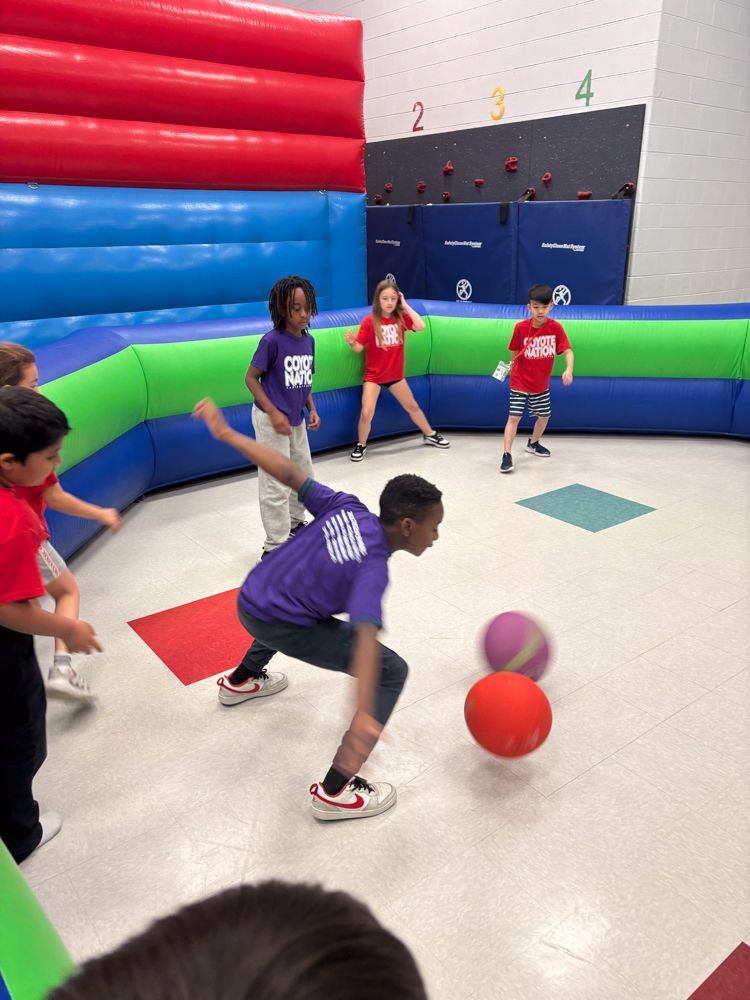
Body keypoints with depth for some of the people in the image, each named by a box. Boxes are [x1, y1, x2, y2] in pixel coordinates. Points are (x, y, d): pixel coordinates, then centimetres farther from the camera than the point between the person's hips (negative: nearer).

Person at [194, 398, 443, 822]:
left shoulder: (348, 509, -7)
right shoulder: (373, 569, -23)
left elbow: (289, 473, -11)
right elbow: (365, 638, -38)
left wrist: (226, 432, -8)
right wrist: (363, 716, -47)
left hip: (249, 600, 8)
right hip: (278, 627, -8)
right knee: (392, 671, -8)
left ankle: (241, 680, 64)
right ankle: (335, 791, -5)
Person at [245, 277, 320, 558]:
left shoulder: (308, 340, 3)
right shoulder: (272, 340, -17)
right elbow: (251, 378, -14)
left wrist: (311, 409, 1)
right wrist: (274, 413, -20)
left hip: (296, 420, 8)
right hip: (271, 420, -7)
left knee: (304, 475, 20)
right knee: (277, 484, -3)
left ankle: (294, 523, 42)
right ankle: (275, 546, 9)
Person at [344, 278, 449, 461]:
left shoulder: (401, 317, -4)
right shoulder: (369, 321, -13)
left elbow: (421, 326, -21)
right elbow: (359, 348, -12)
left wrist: (405, 305, -18)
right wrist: (351, 342, -35)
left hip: (395, 374, 3)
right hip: (373, 375, -3)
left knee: (412, 406, 18)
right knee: (367, 413, -13)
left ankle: (430, 435, 38)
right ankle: (361, 446, 10)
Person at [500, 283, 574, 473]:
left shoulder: (555, 328, -12)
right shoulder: (521, 327, -14)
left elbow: (567, 351, -17)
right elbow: (515, 353, -1)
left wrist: (569, 370, -32)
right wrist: (513, 369, -5)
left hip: (541, 383, 4)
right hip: (520, 382, -3)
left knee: (544, 415, 17)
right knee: (514, 417, -12)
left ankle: (533, 443, 43)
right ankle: (507, 456, -12)